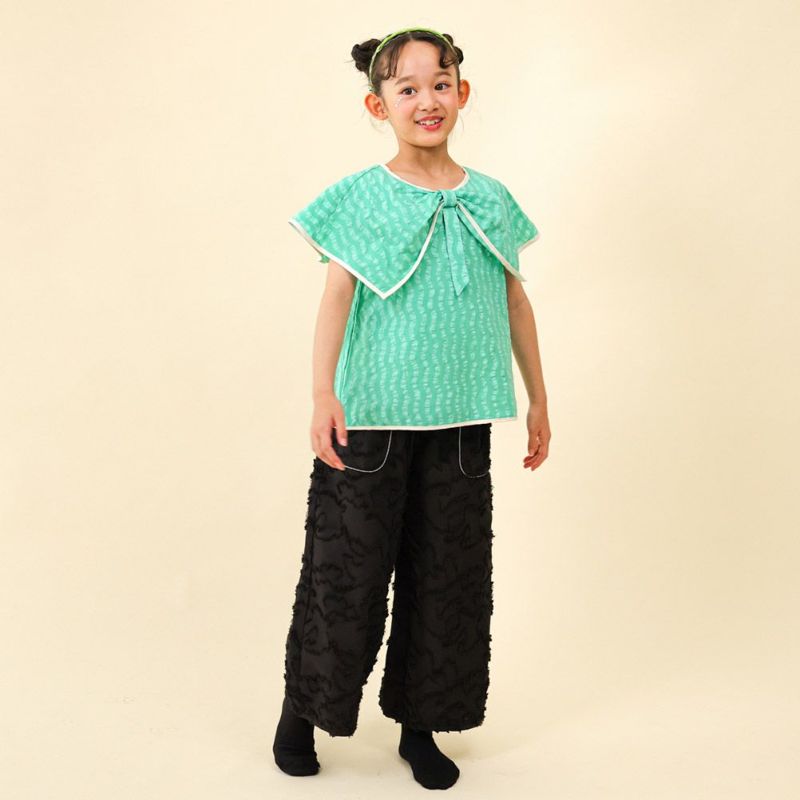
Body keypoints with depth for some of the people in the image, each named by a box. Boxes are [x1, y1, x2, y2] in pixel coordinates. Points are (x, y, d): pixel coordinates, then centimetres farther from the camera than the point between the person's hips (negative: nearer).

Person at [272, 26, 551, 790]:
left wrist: (538, 401, 15)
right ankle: (302, 708, 26)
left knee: (449, 569, 9)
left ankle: (420, 724, 26)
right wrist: (323, 394, -24)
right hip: (372, 415, -3)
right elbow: (336, 297, -12)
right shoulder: (358, 199, -2)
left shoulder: (490, 200, 8)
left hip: (460, 419, 3)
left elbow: (515, 301, 13)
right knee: (348, 562, 4)